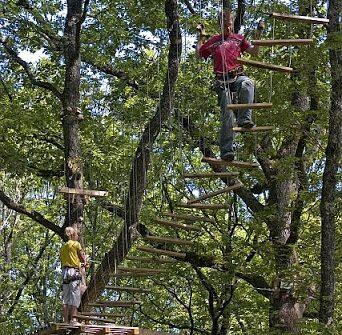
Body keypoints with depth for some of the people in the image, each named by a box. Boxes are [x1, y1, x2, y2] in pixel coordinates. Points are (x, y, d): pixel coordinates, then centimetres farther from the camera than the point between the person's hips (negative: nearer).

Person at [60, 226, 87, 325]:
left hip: (64, 271, 7)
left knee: (66, 298, 4)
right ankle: (73, 319, -19)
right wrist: (84, 263, 22)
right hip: (74, 271, -7)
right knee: (75, 296, -11)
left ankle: (66, 320, 1)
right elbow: (82, 258, 1)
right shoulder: (76, 244, 0)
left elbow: (62, 261, 16)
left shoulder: (63, 247, 21)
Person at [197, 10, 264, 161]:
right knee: (227, 114, -13)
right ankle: (226, 151, -17)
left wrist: (258, 35, 6)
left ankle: (244, 118, -43)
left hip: (237, 76, 0)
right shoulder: (213, 40, 20)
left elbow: (254, 51, 15)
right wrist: (201, 37, 22)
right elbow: (199, 54, 28)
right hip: (222, 80, 0)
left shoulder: (239, 38, 20)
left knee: (247, 84, -40)